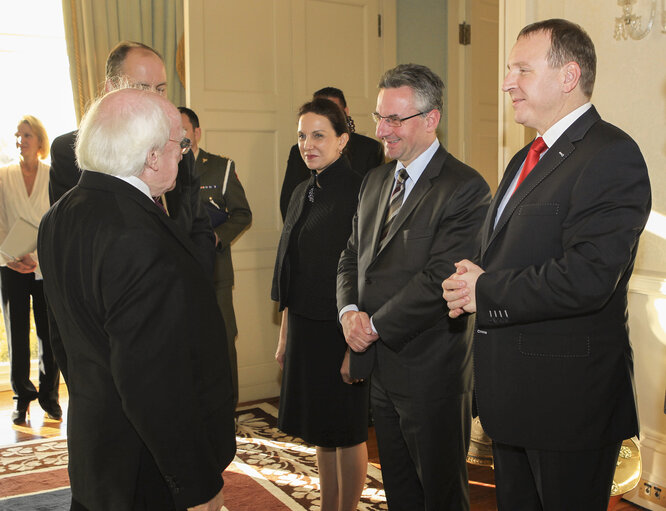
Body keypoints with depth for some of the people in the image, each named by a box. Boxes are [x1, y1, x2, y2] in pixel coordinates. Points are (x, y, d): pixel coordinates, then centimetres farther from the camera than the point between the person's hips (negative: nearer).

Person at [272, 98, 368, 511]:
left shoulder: (358, 191, -14)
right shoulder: (303, 193, 10)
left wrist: (356, 347, -19)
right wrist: (285, 333, 13)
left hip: (339, 328, -8)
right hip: (305, 324, 8)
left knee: (345, 430, 7)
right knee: (320, 427, 18)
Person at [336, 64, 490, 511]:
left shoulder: (466, 189, -15)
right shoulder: (375, 180, 11)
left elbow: (439, 279, -21)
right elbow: (352, 256, 13)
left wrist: (375, 325, -15)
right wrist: (350, 310, -6)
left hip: (430, 369, -7)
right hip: (379, 364, 7)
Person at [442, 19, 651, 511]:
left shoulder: (612, 156, -17)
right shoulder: (527, 159, 14)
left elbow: (587, 278, -28)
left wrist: (486, 293, -17)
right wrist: (471, 286, -4)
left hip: (569, 400, -9)